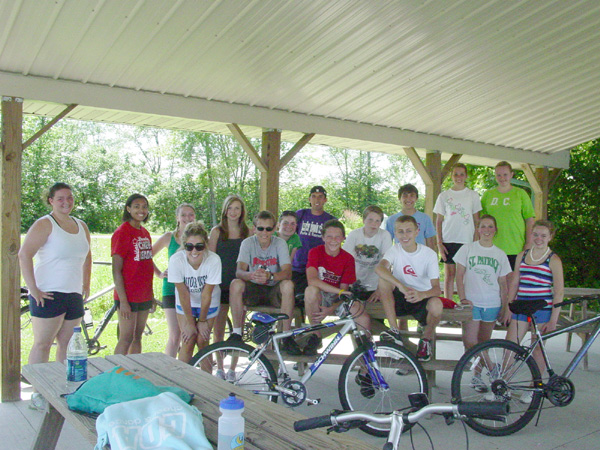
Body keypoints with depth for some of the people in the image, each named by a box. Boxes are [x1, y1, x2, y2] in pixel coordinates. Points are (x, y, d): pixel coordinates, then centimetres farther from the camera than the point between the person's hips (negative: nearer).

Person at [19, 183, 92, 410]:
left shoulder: (81, 226, 13)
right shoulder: (44, 224, -7)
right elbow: (24, 255, -16)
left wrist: (86, 284, 18)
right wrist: (33, 289, -18)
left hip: (74, 295, 6)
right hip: (48, 294, -6)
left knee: (67, 344, 10)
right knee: (42, 344, 0)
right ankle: (38, 395, 9)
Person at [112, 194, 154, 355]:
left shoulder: (145, 233, 12)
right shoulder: (122, 233, -11)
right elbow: (116, 270, -14)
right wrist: (123, 301, -17)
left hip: (144, 296, 7)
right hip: (129, 297, -7)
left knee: (137, 337, 13)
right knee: (126, 339, -2)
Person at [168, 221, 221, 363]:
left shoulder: (214, 260, -31)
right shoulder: (176, 260, -28)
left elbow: (207, 294, -20)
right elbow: (183, 294, -19)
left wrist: (202, 321, -10)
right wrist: (190, 322, -12)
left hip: (209, 303, 0)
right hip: (185, 303, 1)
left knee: (202, 342, -1)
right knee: (188, 342, -3)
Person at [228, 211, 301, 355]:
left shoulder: (280, 243, -8)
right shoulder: (248, 243, -6)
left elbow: (287, 272, -21)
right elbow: (239, 271, -19)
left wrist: (270, 276, -43)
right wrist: (251, 275, -44)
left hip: (274, 291, -1)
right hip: (253, 290, 1)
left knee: (288, 285, -31)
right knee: (236, 284, -28)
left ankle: (286, 337, -22)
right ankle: (237, 334, -15)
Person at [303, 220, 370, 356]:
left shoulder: (348, 259, -6)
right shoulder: (315, 252, -11)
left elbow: (344, 289, -7)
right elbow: (312, 280, -27)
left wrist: (331, 309, -25)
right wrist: (340, 291, -36)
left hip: (337, 300, 1)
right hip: (319, 297, -1)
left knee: (364, 320, -25)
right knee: (311, 290, -38)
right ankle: (315, 336, -18)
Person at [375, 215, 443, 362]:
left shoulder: (429, 254, -10)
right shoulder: (395, 250, -8)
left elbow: (437, 288, -19)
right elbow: (379, 268, -31)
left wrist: (422, 294, -42)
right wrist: (400, 286, -46)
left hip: (421, 299, -1)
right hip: (400, 298, 1)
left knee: (436, 304, -35)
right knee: (384, 278, -26)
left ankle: (426, 340, -2)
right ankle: (395, 331, -22)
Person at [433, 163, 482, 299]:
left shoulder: (473, 195, 7)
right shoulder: (444, 196, 7)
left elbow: (476, 221, 7)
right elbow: (439, 221, 7)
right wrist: (439, 243, -1)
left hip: (467, 241, 0)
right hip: (448, 241, 0)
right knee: (449, 274, 2)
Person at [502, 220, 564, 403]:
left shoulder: (553, 260, -3)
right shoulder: (522, 256, 9)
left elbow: (559, 292, -5)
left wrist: (553, 319, -9)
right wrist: (508, 309, 9)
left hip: (542, 311, -4)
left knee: (538, 350, 6)